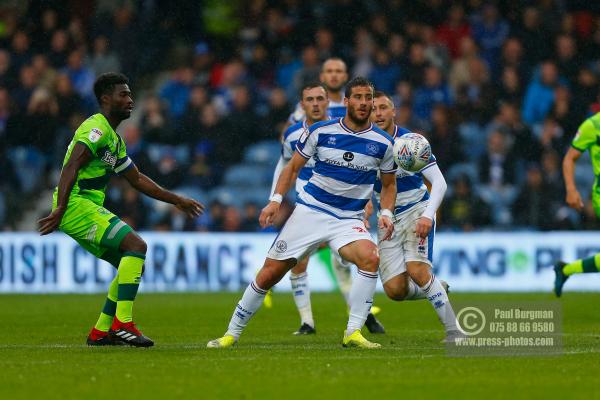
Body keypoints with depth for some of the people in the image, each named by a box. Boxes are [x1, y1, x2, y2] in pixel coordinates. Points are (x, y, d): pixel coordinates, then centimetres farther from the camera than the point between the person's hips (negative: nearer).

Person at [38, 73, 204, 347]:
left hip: (89, 207, 10)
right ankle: (122, 324, -23)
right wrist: (59, 210, -30)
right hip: (76, 204, -10)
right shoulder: (97, 128, -10)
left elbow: (136, 179, 30)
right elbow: (71, 167, -20)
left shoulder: (114, 139, 23)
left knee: (133, 266, 10)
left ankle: (101, 332, 11)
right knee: (136, 245, -20)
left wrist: (176, 200, 29)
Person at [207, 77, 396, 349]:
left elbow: (388, 184, 14)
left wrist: (386, 213, -3)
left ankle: (353, 333, -24)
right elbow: (293, 167, 8)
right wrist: (276, 199, -5)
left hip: (349, 220, 0)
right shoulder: (320, 131, -3)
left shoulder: (383, 143, 0)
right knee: (269, 274, -2)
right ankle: (232, 333, 15)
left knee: (370, 258, -31)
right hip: (310, 211, 0)